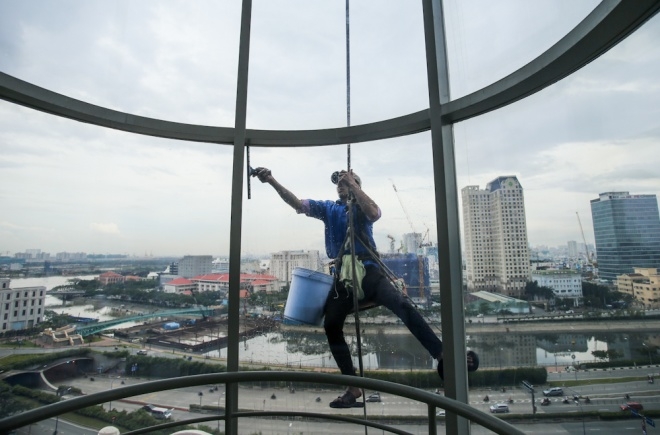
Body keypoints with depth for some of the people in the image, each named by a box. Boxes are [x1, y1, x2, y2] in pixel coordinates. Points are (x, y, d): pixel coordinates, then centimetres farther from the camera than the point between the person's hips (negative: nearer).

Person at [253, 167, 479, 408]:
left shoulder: (363, 207, 10)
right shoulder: (328, 208, 17)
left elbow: (374, 213, -15)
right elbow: (296, 203, 8)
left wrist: (352, 183, -12)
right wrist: (272, 181, -3)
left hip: (369, 272, -3)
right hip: (342, 277, 3)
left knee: (403, 306, -24)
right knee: (331, 326, -6)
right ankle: (353, 389, 4)